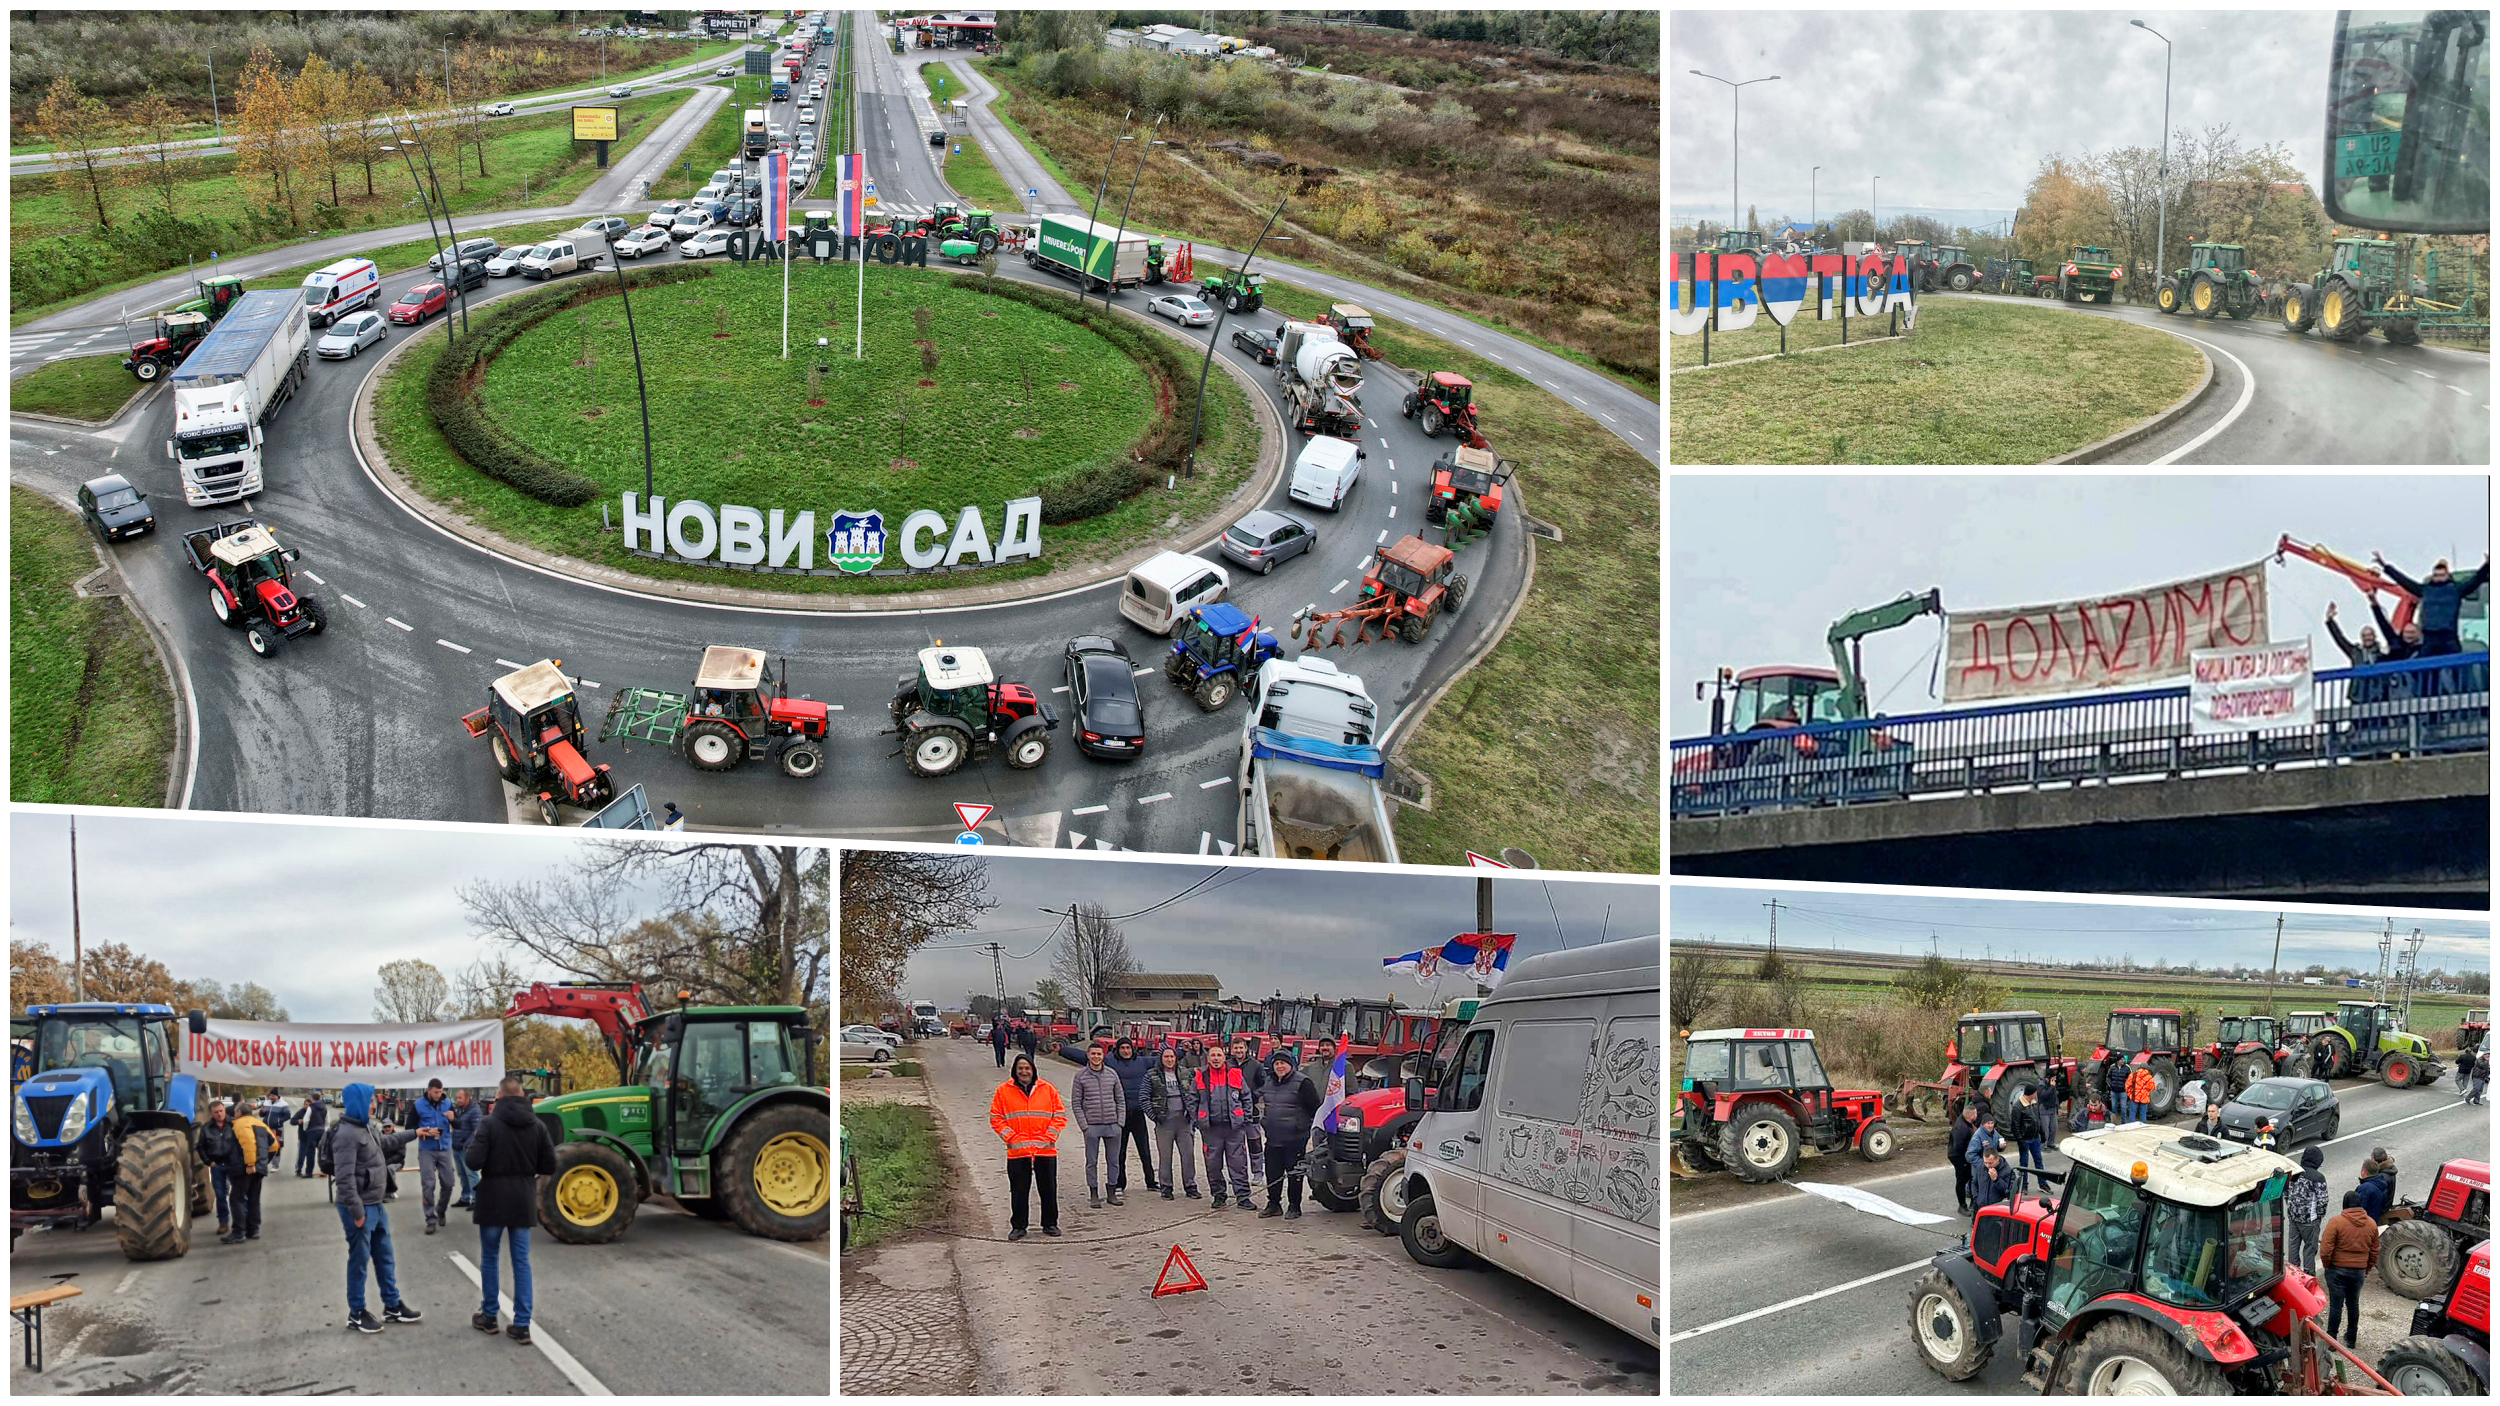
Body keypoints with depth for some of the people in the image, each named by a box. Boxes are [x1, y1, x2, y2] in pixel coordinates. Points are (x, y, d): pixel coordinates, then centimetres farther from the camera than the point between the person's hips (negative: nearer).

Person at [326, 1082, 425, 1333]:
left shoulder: (365, 1128, 9)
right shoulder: (346, 1134, -23)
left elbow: (385, 1141, 32)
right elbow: (344, 1178, -27)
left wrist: (413, 1134, 29)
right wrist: (356, 1212, -26)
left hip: (375, 1205, 10)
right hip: (359, 1208, -10)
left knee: (384, 1256, 17)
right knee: (359, 1260, 1)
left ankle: (392, 1306, 28)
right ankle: (356, 1314, 13)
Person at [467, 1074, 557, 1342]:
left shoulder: (489, 1124, -13)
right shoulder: (537, 1126, -1)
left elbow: (473, 1162, -17)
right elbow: (549, 1166, 1)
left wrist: (471, 1148, 3)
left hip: (493, 1200, -3)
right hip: (523, 1201, 3)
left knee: (489, 1258, 13)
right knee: (521, 1261, 6)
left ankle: (489, 1316, 22)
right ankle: (522, 1324, 3)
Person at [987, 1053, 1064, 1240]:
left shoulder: (1047, 1089, 4)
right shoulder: (1003, 1091, 2)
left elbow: (1060, 1115, 6)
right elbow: (996, 1118, 3)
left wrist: (1049, 1136, -5)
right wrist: (1010, 1138, -8)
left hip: (1045, 1150, 1)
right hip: (1017, 1152, -1)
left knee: (1048, 1189, 8)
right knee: (1019, 1191, 4)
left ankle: (1050, 1224, 21)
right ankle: (1018, 1226, 16)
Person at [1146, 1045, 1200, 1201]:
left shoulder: (1184, 1075, 11)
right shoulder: (1152, 1077, 0)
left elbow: (1193, 1096, 15)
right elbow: (1144, 1098, -2)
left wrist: (1193, 1114, 4)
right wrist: (1153, 1116, -8)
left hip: (1183, 1120, 3)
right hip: (1164, 1122, -3)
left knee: (1188, 1154, 2)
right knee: (1165, 1156, 1)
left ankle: (1190, 1185, 12)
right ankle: (1166, 1188, 10)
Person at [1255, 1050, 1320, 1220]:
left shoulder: (1302, 1082, -9)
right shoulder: (1268, 1083, 12)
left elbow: (1316, 1109, -8)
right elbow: (1264, 1105, 28)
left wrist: (1314, 1133, -11)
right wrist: (1262, 1123, 19)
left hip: (1295, 1139, -6)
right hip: (1273, 1138, 6)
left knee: (1294, 1174, 2)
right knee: (1272, 1173, 10)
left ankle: (1294, 1206, 12)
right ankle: (1273, 1204, 21)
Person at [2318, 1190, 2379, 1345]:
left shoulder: (2336, 1222, -16)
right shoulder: (2371, 1224, 0)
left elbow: (2325, 1250, -18)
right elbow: (2374, 1252, 9)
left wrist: (2327, 1265, 0)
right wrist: (2367, 1269, 21)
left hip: (2338, 1270, -4)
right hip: (2359, 1271, 4)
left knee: (2336, 1305, 3)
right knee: (2353, 1304, 18)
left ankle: (2331, 1339, 8)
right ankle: (2351, 1338, 28)